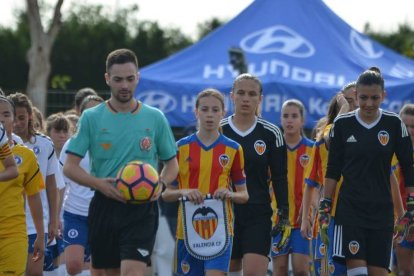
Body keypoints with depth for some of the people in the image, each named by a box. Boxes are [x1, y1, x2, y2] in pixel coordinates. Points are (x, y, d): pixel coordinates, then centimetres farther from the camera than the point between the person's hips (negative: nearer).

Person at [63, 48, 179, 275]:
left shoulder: (155, 118, 5)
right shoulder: (91, 118, 3)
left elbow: (171, 164, 13)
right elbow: (70, 167, 0)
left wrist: (160, 184, -9)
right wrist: (99, 183, -17)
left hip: (142, 208, -2)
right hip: (104, 205, 2)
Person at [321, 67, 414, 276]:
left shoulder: (394, 124, 0)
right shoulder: (342, 125, 1)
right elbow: (332, 170, 7)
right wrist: (325, 203, 3)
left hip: (382, 211, 1)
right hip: (349, 209, -1)